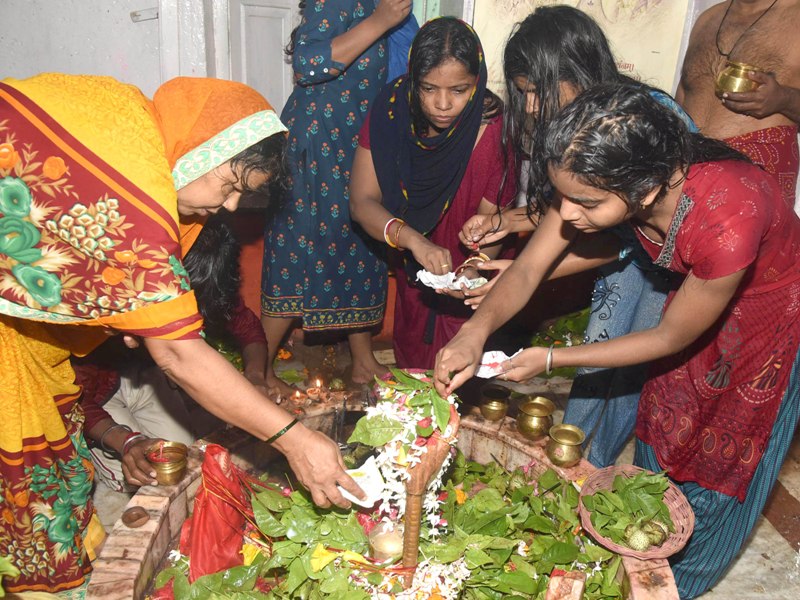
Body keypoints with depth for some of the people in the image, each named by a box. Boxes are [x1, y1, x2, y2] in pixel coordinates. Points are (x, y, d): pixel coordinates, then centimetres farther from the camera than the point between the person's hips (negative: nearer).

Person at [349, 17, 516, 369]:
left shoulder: (493, 129, -25)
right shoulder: (391, 112, -19)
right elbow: (362, 202, -21)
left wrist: (474, 269, -41)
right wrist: (414, 240, -39)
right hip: (412, 280, 3)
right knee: (411, 367, 24)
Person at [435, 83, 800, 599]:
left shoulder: (728, 220, -45)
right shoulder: (602, 180, -29)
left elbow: (671, 337, -29)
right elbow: (529, 269, -23)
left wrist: (552, 359, -27)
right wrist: (476, 331, -41)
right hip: (694, 287, 5)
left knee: (724, 458, 14)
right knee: (663, 429, 19)